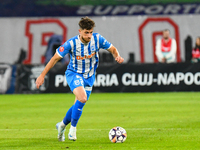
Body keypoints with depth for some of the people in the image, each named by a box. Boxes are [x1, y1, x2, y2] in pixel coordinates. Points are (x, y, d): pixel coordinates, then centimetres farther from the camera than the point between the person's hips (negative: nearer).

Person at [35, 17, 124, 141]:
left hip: (89, 77, 4)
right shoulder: (72, 43, -22)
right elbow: (55, 58, -14)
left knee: (79, 105, 9)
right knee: (82, 98, -29)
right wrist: (42, 75, -14)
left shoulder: (97, 39, -13)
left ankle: (62, 125, 35)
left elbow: (112, 49, 2)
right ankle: (73, 128, -12)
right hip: (74, 74, -4)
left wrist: (117, 56, -22)